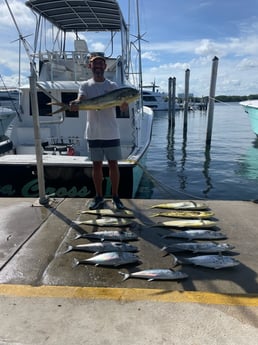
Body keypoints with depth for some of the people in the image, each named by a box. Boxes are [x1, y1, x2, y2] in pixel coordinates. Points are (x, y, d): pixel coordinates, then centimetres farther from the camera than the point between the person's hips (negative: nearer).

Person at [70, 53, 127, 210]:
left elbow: (123, 108, -9)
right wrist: (74, 104, -37)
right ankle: (99, 197, 21)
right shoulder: (85, 85, 5)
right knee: (97, 164, 9)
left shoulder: (112, 85, 2)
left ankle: (115, 197, 17)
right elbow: (79, 101, -13)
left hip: (111, 133, -1)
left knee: (113, 164, 4)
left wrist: (124, 102, -33)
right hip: (93, 134, 1)